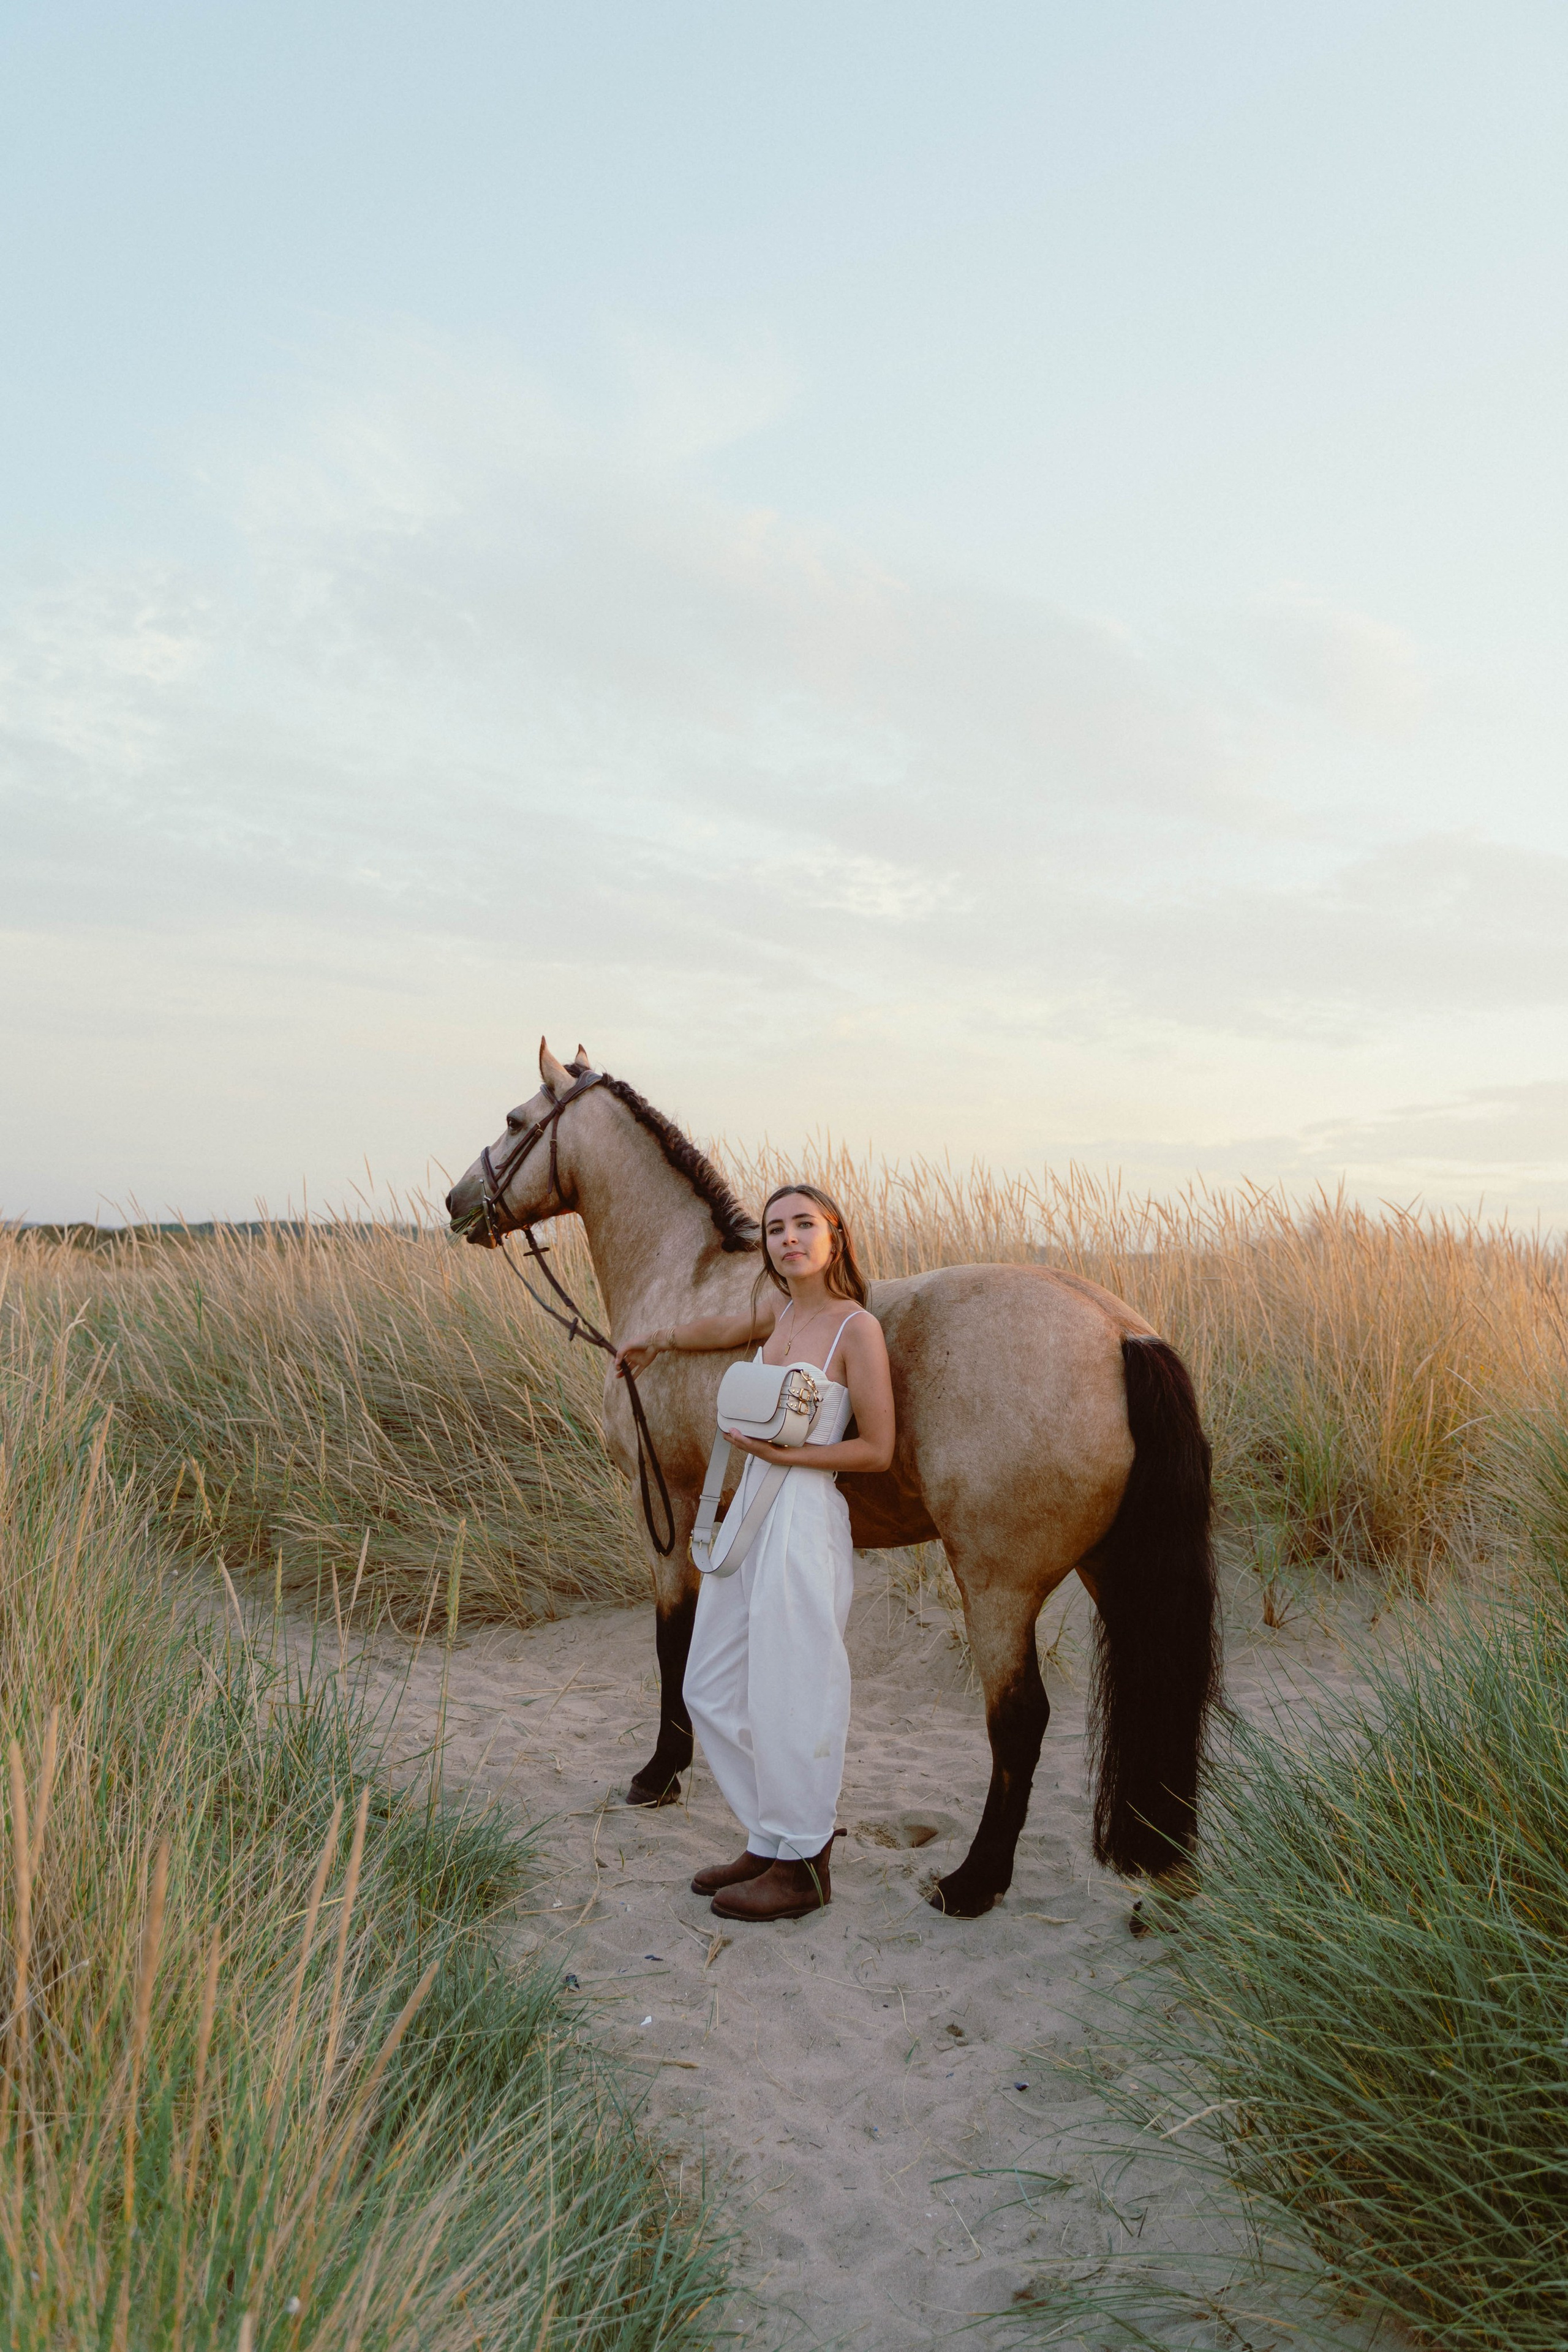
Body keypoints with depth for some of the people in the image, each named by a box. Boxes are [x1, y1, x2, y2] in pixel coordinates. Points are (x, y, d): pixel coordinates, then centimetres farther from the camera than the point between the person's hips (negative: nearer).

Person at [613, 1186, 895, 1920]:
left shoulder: (857, 1328, -13)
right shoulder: (779, 1312, 7)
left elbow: (877, 1449, -13)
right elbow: (720, 1329, 30)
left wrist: (784, 1453, -19)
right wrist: (656, 1341, 42)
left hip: (803, 1522, -8)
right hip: (750, 1515, 8)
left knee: (789, 1699, 2)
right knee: (711, 1691, 14)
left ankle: (803, 1868, 20)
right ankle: (769, 1841, 29)